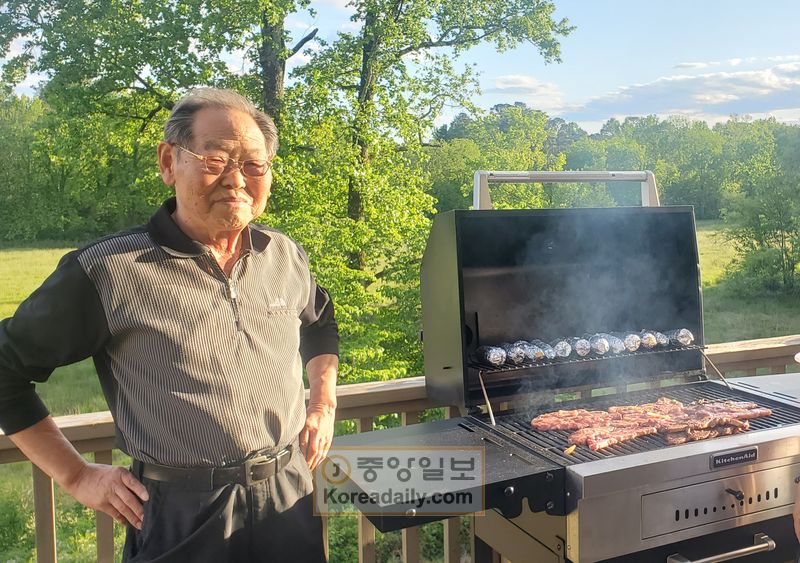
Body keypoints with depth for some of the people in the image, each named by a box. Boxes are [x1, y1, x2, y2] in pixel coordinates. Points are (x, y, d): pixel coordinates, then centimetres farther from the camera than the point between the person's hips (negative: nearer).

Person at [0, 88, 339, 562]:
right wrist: (77, 476, -4)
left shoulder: (286, 257, 1)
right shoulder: (109, 272, -14)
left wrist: (323, 405, 10)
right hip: (182, 518, -4)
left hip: (291, 503, 5)